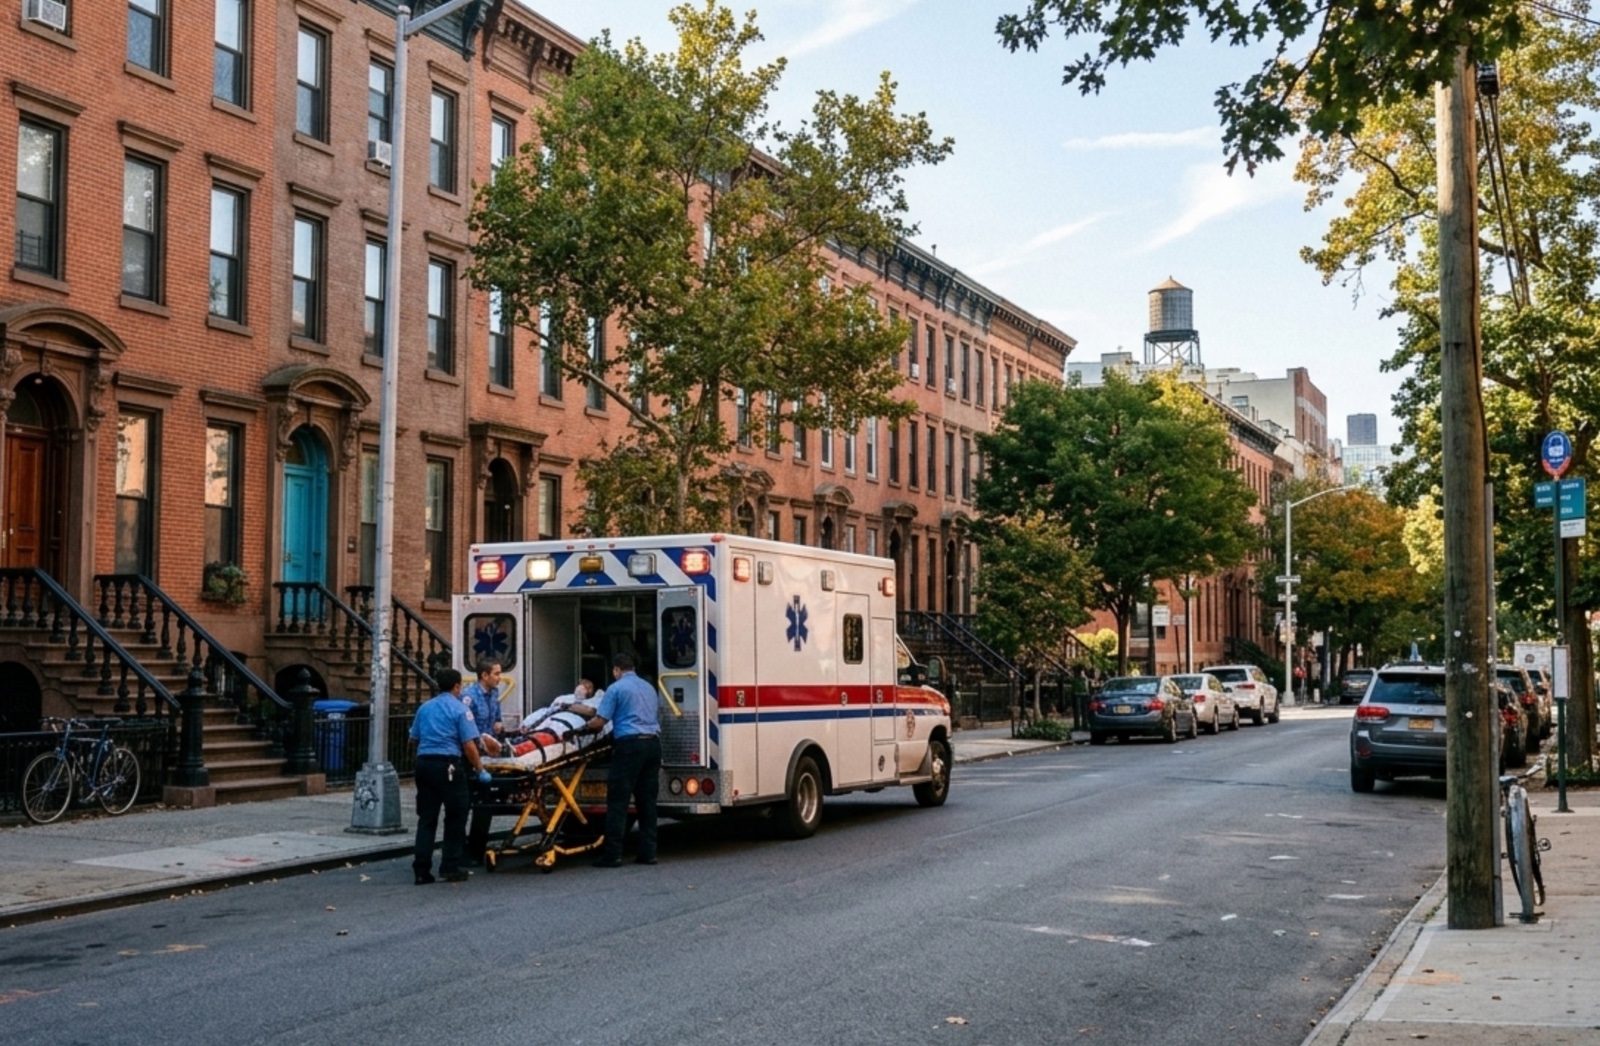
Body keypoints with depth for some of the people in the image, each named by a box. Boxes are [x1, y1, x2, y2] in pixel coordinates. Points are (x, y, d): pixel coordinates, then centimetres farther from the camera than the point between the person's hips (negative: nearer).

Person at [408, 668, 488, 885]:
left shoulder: (425, 707, 14)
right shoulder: (459, 709, -4)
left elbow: (413, 739, 22)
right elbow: (469, 745, -10)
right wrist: (480, 770, -1)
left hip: (423, 763, 6)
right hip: (447, 765, -6)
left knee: (426, 818, 9)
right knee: (455, 817, 6)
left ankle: (421, 870, 6)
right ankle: (450, 868, 7)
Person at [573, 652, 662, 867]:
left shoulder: (616, 688, -2)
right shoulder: (648, 688, 20)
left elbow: (600, 721, -7)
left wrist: (585, 726, 16)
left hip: (630, 744, -7)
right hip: (653, 742, 7)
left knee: (618, 801, -4)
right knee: (647, 800, 9)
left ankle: (612, 855, -5)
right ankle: (648, 852, 8)